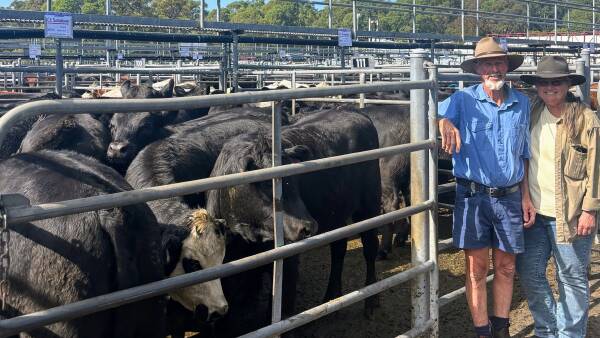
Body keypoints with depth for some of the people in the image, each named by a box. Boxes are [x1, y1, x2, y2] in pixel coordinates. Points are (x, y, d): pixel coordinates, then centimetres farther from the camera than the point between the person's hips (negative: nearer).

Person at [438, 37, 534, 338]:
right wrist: (445, 122, -31)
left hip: (509, 196, 3)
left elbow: (524, 155, 14)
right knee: (476, 268, 2)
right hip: (472, 196, -3)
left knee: (506, 267, 11)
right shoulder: (463, 100, -1)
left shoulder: (522, 103, 9)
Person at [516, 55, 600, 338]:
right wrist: (523, 201, 6)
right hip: (534, 211, 5)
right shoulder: (531, 115, 6)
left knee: (572, 278, 6)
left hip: (570, 216, -5)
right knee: (529, 273, 10)